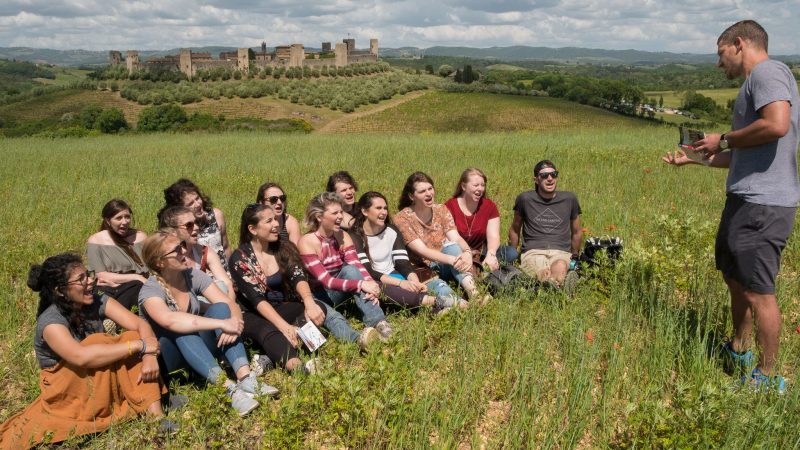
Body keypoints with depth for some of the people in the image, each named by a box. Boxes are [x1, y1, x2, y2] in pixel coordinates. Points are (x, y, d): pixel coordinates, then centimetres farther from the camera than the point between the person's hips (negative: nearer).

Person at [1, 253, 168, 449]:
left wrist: (149, 355, -38)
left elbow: (141, 325, -17)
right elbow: (82, 357, -42)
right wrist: (139, 345, -39)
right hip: (65, 389, -6)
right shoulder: (50, 321, -24)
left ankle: (155, 414, -27)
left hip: (104, 381, 6)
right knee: (97, 343, -29)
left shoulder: (98, 302, -9)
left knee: (135, 337, -18)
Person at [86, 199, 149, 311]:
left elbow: (146, 273, 3)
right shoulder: (95, 241, 3)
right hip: (109, 293, -2)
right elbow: (102, 276, -4)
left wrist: (116, 280, -11)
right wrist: (136, 278, -13)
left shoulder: (140, 237, 8)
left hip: (137, 289, 2)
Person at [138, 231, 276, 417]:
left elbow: (229, 304, -12)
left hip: (199, 346, 4)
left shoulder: (193, 276, -5)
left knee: (219, 308, -22)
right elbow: (170, 320, -41)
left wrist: (234, 322, -36)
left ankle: (245, 378, -38)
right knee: (181, 330, -35)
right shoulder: (151, 290, -20)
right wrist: (222, 323, -45)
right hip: (167, 359, -4)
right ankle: (228, 388, -47)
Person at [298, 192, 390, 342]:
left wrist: (371, 284, -36)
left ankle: (378, 322, -37)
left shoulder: (342, 236, -3)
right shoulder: (307, 242, -20)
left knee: (350, 270, -27)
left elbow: (357, 266, -15)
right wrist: (361, 284, -37)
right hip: (318, 295, -4)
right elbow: (325, 280, -27)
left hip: (339, 290, 4)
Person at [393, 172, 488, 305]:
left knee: (451, 245, -29)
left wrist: (467, 252, -35)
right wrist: (451, 259, -38)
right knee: (442, 290, -35)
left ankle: (474, 294, -43)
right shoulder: (402, 219, -12)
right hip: (423, 271, -3)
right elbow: (422, 250, -23)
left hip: (443, 266, 4)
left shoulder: (441, 210, 2)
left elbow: (456, 238, -11)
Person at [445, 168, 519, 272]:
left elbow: (493, 236, -10)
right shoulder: (450, 206, -7)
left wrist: (491, 254, -32)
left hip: (481, 254, 3)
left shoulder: (489, 206, 1)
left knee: (511, 253, -21)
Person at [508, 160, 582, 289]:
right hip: (533, 253, 0)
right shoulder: (525, 199, 10)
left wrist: (575, 257, 33)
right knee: (544, 273, -38)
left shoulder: (569, 199, 14)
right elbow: (514, 230, 23)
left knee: (560, 267, -40)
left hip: (561, 253, 0)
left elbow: (577, 232, 28)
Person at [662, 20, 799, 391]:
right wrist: (694, 159, 25)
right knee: (735, 277, 21)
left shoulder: (768, 72, -9)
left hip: (762, 204, -11)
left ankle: (767, 377, 11)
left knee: (757, 290, -3)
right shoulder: (754, 83, 21)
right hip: (744, 199, 11)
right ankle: (739, 351, 38)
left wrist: (723, 140, -13)